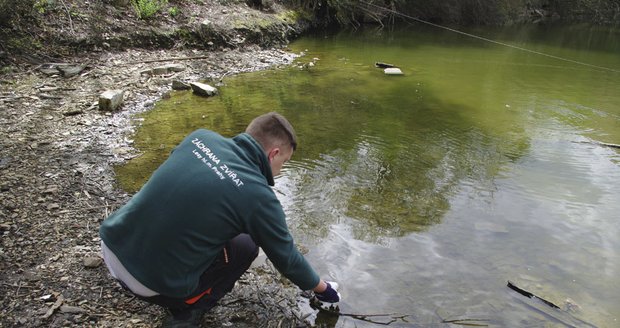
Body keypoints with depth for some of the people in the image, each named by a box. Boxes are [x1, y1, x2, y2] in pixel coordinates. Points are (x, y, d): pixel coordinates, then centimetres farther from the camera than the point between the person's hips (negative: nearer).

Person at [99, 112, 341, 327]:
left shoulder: (201, 137, 0)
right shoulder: (259, 195, -14)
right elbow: (286, 257, 0)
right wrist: (322, 288, 18)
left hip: (111, 242, 6)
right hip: (149, 282, -6)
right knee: (245, 246, 11)